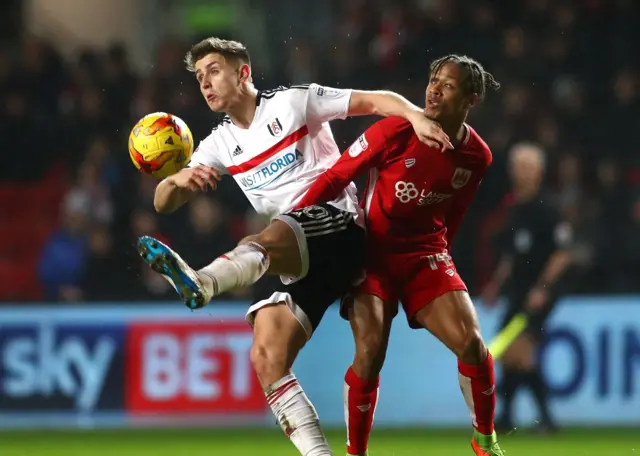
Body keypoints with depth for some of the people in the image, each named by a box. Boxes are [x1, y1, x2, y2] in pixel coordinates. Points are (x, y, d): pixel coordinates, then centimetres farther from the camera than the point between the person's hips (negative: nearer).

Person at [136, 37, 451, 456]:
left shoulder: (294, 102, 6)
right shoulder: (221, 145, 19)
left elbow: (375, 101, 3)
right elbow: (163, 203, 12)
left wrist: (417, 116, -17)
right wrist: (178, 181, -13)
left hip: (336, 223, -6)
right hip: (300, 263, 7)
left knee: (269, 237, -38)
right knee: (266, 358, -13)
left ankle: (201, 284, -68)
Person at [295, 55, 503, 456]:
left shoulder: (477, 157, -2)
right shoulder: (396, 132, -16)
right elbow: (336, 177, -11)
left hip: (425, 254, 3)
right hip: (373, 252, -3)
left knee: (472, 343, -11)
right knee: (370, 352, -20)